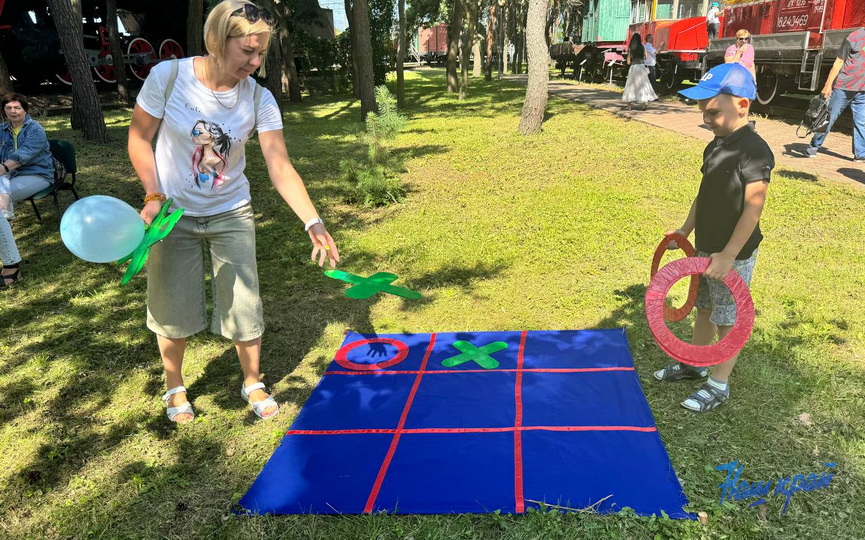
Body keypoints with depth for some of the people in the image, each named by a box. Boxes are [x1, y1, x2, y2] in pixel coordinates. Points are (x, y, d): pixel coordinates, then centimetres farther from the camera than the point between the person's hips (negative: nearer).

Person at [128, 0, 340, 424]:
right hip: (173, 214, -1)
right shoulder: (168, 76, -17)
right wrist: (154, 195, -16)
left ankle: (252, 383, 28)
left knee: (244, 305, 3)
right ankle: (174, 387, 34)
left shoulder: (259, 99, -14)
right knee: (173, 308, 8)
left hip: (231, 214, 1)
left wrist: (313, 223, -31)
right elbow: (139, 139, -5)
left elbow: (281, 170, -19)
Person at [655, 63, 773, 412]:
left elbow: (753, 209, -24)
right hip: (706, 249, 8)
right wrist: (686, 229, 13)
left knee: (727, 319, 6)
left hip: (733, 256, -8)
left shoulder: (754, 151, -21)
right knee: (704, 308, 21)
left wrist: (728, 255, -24)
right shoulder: (715, 147, 5)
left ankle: (719, 384, 21)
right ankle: (693, 364, 39)